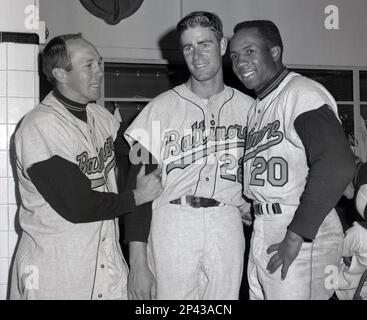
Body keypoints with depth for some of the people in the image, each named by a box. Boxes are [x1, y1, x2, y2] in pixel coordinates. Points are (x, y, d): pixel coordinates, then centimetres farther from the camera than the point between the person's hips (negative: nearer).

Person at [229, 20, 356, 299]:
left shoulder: (301, 93, -13)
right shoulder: (258, 107, 17)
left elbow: (337, 165, -24)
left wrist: (296, 235, -22)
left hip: (301, 236, -8)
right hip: (263, 232, 9)